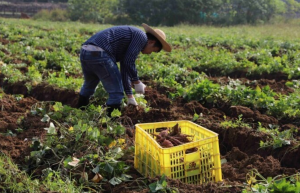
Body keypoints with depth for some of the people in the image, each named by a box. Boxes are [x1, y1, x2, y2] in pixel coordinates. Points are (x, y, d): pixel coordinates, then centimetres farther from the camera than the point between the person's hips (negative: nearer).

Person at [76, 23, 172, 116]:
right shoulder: (141, 36, 3)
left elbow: (124, 68, 34)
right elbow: (129, 62, -7)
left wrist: (130, 96, 37)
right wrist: (136, 82, 7)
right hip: (99, 54, -10)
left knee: (89, 85, 32)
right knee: (116, 92, 1)